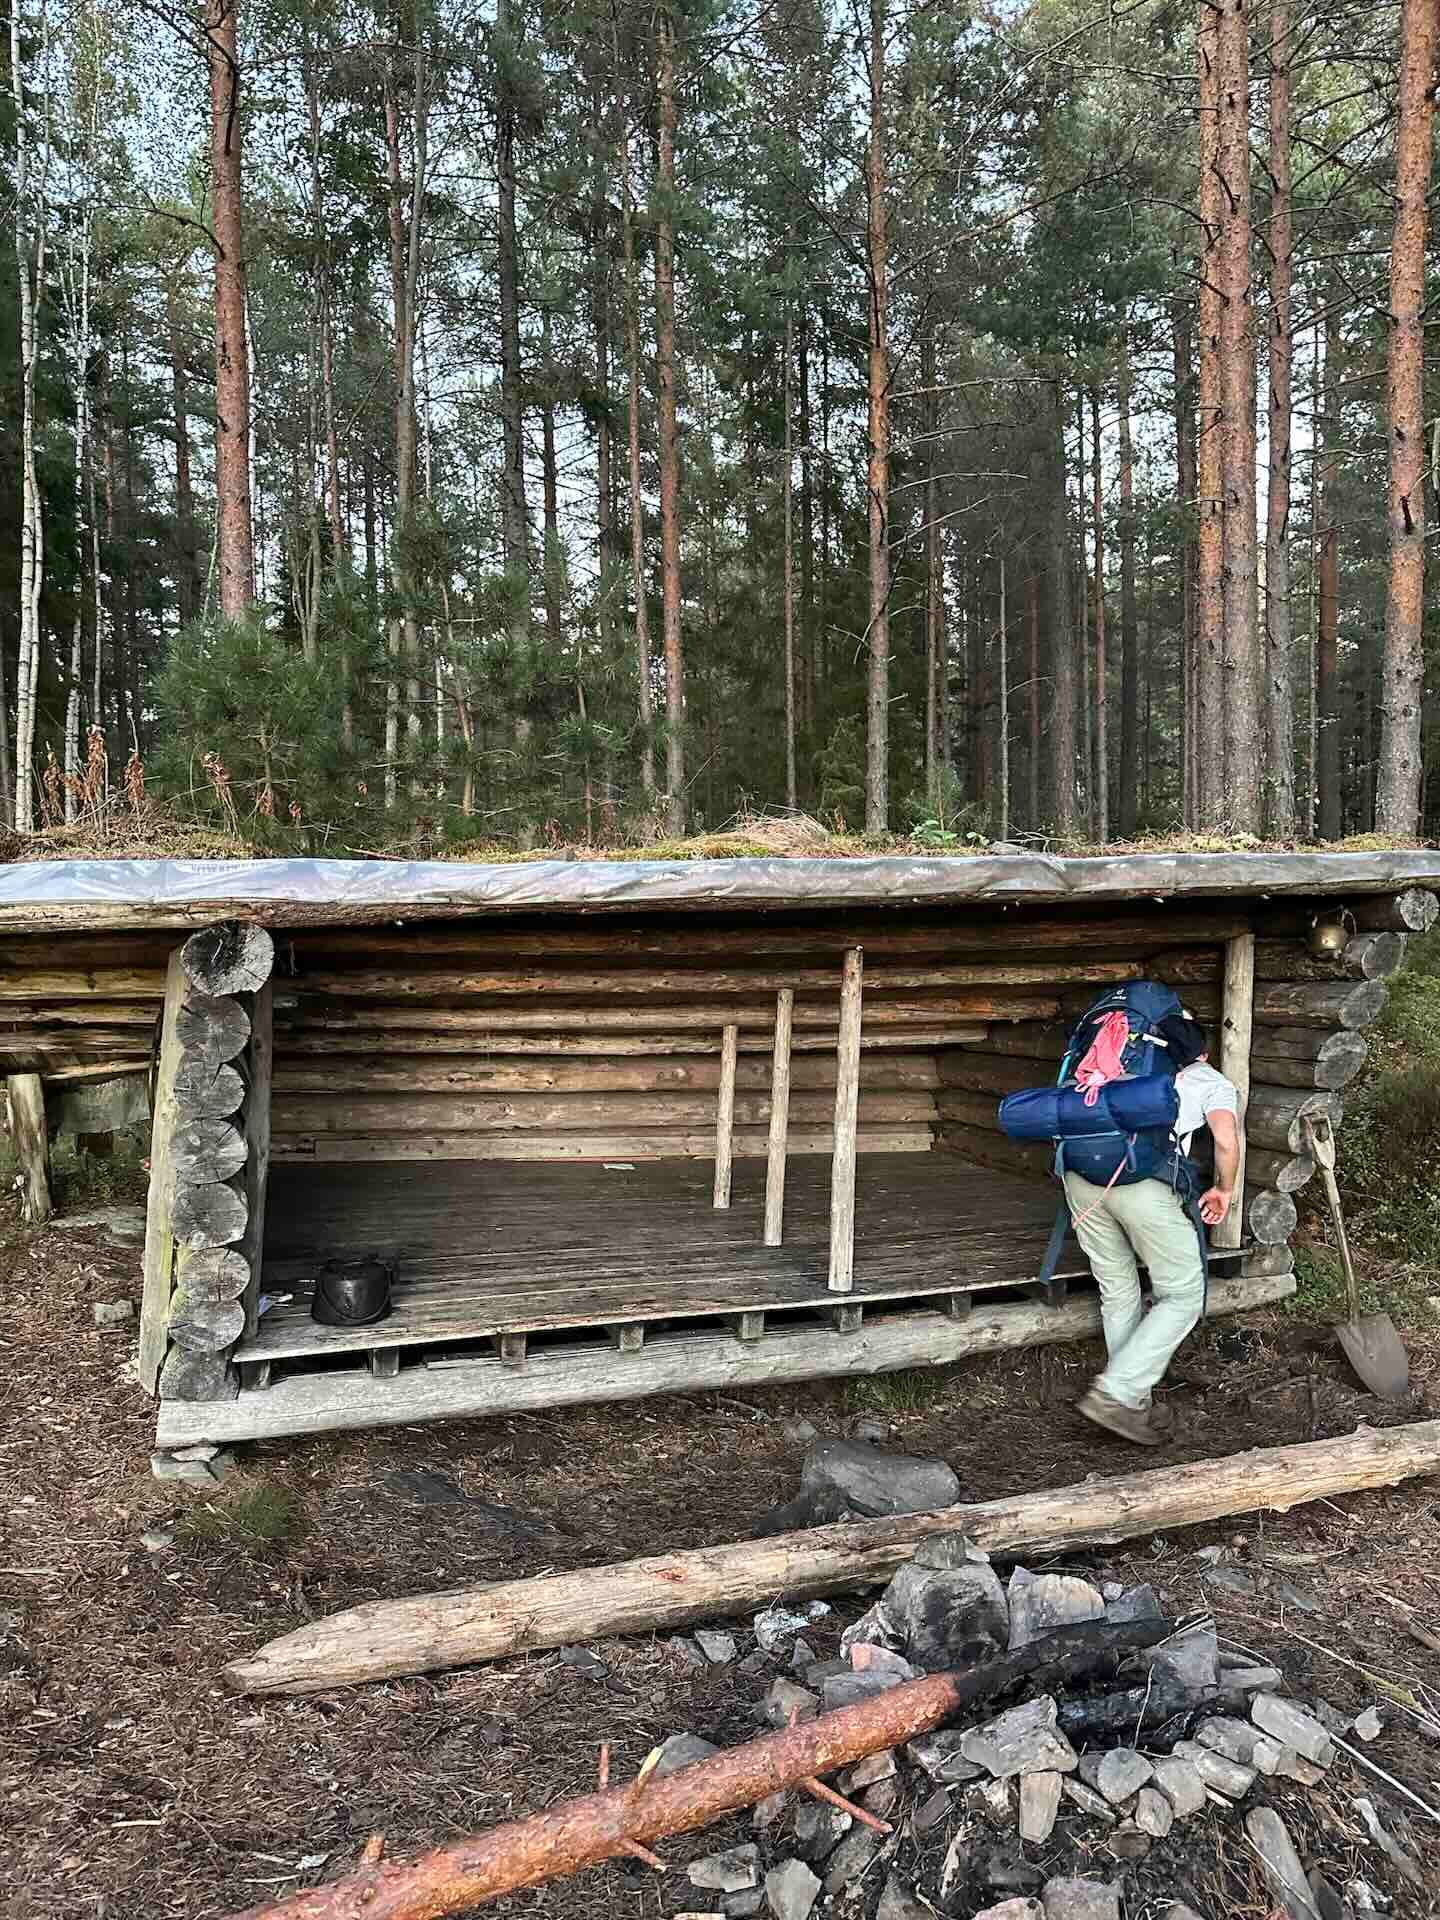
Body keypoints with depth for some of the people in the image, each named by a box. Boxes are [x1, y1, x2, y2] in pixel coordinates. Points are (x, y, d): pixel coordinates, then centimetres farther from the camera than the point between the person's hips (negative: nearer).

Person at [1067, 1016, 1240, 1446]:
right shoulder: (1213, 1081, 22)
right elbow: (1227, 1142, 3)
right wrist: (1223, 1189, 21)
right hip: (1142, 1181, -5)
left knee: (1118, 1293, 20)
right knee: (1183, 1295, 10)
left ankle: (1134, 1403, 27)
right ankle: (1114, 1393, 0)